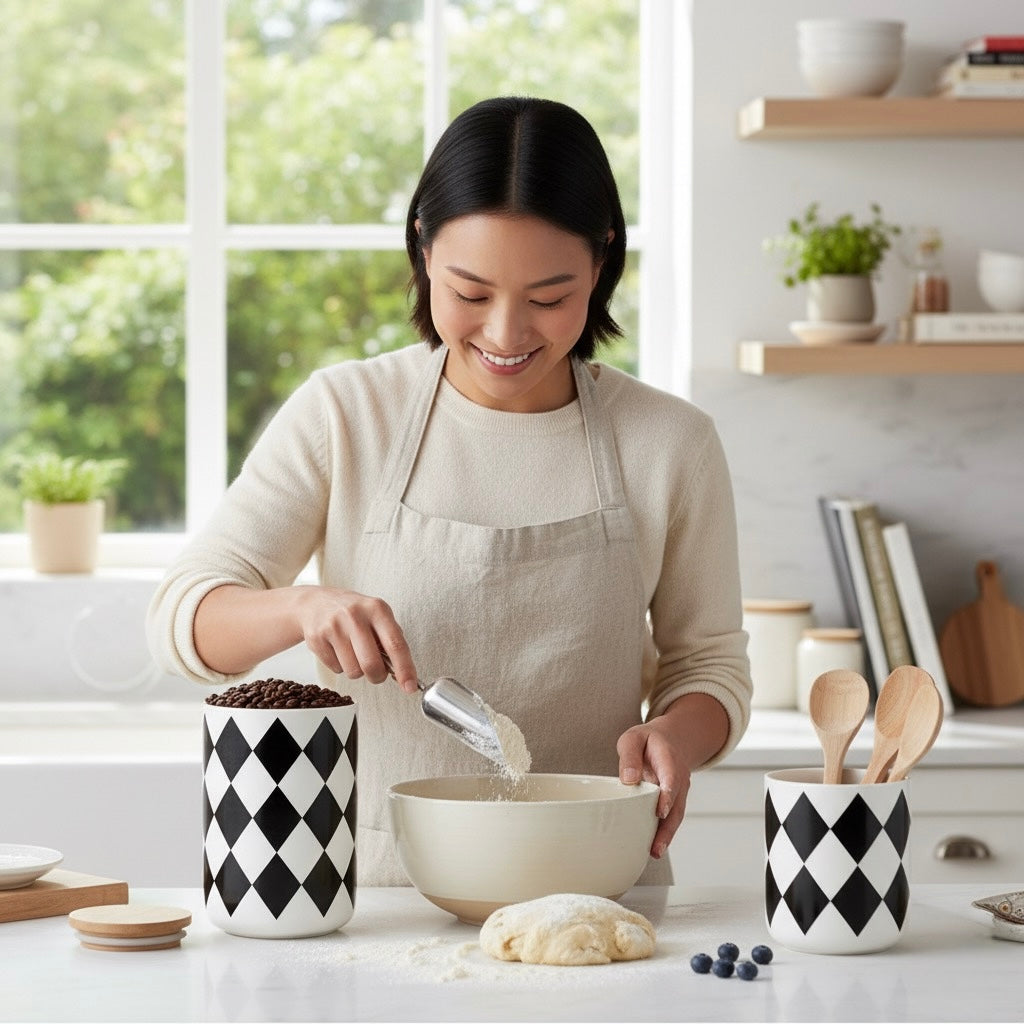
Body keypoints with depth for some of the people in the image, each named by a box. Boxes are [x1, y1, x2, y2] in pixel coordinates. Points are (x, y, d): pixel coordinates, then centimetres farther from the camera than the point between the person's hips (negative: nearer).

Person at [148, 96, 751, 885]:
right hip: (375, 886, -3)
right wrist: (301, 607, -22)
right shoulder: (342, 415, 2)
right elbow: (180, 619, 0)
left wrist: (677, 733, -10)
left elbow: (709, 662, 13)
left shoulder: (671, 443, 4)